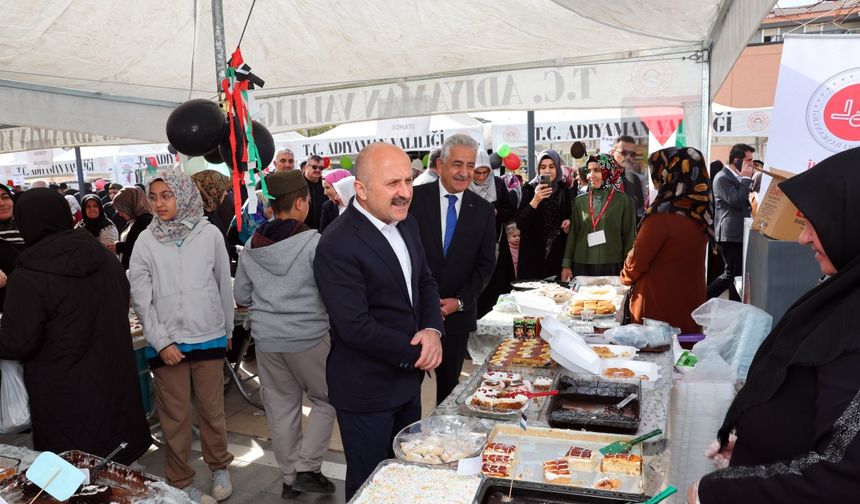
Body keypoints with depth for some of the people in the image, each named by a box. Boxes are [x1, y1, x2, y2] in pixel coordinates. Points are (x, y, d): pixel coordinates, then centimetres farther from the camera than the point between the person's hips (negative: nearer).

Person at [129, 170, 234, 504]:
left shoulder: (210, 234, -2)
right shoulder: (145, 241, -2)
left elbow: (224, 285, 6)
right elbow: (141, 298, -2)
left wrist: (228, 330, 12)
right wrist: (161, 342, -7)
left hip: (209, 337, 0)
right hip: (166, 343, 0)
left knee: (212, 409, 11)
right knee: (175, 416, 8)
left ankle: (219, 467, 32)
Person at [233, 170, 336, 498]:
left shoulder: (251, 246, 2)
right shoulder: (313, 242, -14)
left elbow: (241, 295, 10)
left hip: (266, 338, 5)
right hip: (308, 336, -5)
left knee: (280, 407, 15)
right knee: (326, 400, 14)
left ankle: (289, 477, 26)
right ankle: (307, 468, 11)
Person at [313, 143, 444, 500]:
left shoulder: (406, 222, 2)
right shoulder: (337, 246, -24)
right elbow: (355, 326, -26)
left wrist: (432, 329, -10)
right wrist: (416, 353, -17)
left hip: (408, 377, 8)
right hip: (367, 391, -7)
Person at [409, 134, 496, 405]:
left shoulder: (483, 210, 3)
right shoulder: (415, 198, -5)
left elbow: (486, 263, 4)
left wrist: (460, 301, -6)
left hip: (458, 312, 2)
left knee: (449, 382, 15)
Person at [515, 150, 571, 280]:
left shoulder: (563, 190, 7)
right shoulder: (529, 189, -3)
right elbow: (519, 225, -12)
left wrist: (568, 222, 0)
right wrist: (535, 200, -23)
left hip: (558, 254, 3)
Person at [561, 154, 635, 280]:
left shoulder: (623, 200, 0)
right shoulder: (580, 201, 8)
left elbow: (629, 236, 1)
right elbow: (573, 233, 9)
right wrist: (567, 265, 4)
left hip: (612, 266, -2)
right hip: (582, 266, 2)